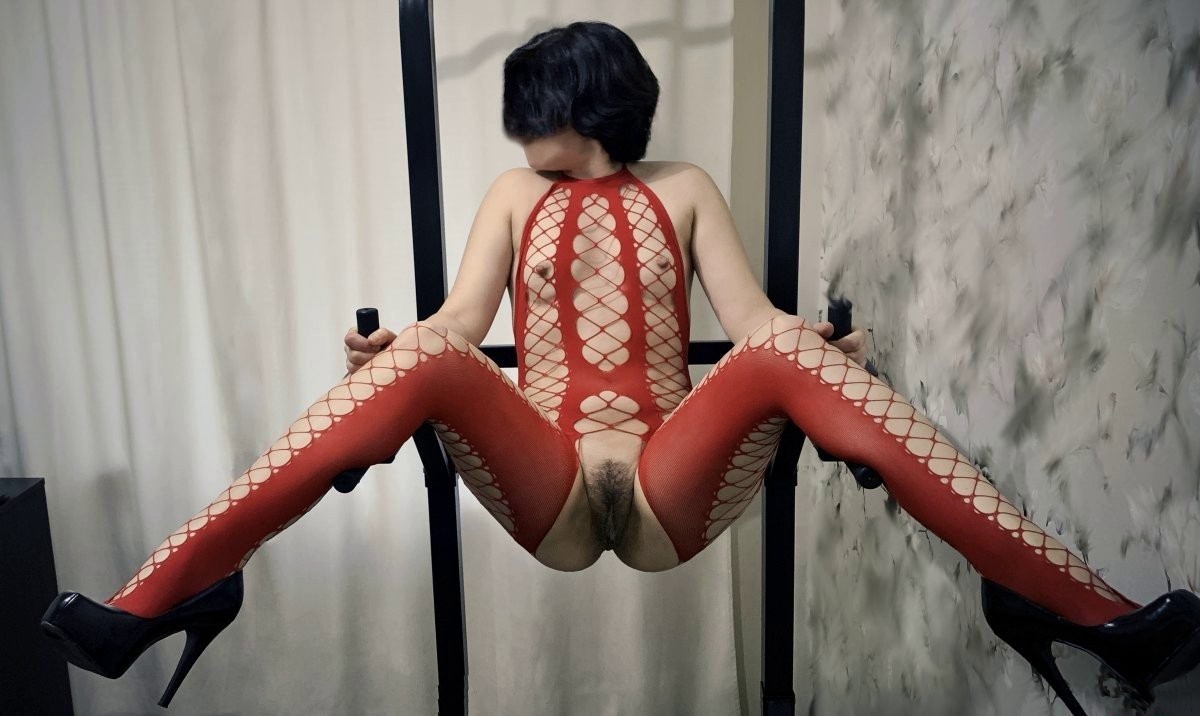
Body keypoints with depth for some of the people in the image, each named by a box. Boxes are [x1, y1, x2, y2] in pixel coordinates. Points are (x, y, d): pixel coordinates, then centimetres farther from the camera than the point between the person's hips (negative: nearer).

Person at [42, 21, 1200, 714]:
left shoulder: (683, 190, 16)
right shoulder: (514, 196, 19)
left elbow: (751, 317, 3)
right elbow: (460, 320, 5)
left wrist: (828, 349, -18)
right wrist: (382, 349, -16)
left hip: (668, 487, 0)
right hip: (542, 491, 1)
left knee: (788, 349, -27)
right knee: (424, 360, -28)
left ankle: (1072, 604, -22)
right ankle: (162, 595, -22)